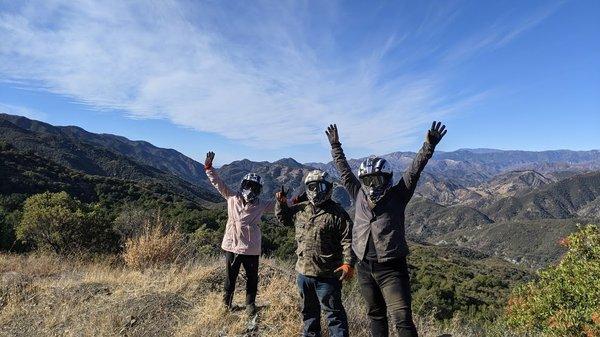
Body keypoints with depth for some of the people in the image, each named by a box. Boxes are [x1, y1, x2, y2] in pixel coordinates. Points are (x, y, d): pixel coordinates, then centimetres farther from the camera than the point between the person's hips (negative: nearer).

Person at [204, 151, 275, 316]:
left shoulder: (261, 205, -2)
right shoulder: (232, 198, -2)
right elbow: (218, 183, -2)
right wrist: (209, 168, -11)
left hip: (251, 248, 1)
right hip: (232, 246, 0)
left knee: (252, 278, 15)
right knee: (230, 277, 16)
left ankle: (250, 303, 36)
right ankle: (227, 302, 37)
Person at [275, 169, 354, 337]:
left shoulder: (337, 213, -12)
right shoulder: (300, 209, 5)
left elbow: (347, 240, -15)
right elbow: (284, 218, 22)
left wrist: (348, 263, -24)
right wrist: (281, 204, 5)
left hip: (327, 275, -6)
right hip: (303, 272, 6)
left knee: (334, 313, 5)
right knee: (309, 310, 25)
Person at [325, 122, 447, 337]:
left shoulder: (397, 197, -5)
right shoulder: (359, 196, 4)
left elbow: (414, 171, -15)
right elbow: (344, 171, 12)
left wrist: (429, 147, -25)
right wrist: (335, 146, 18)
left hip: (391, 268, -4)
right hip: (365, 268, 5)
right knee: (375, 316, 19)